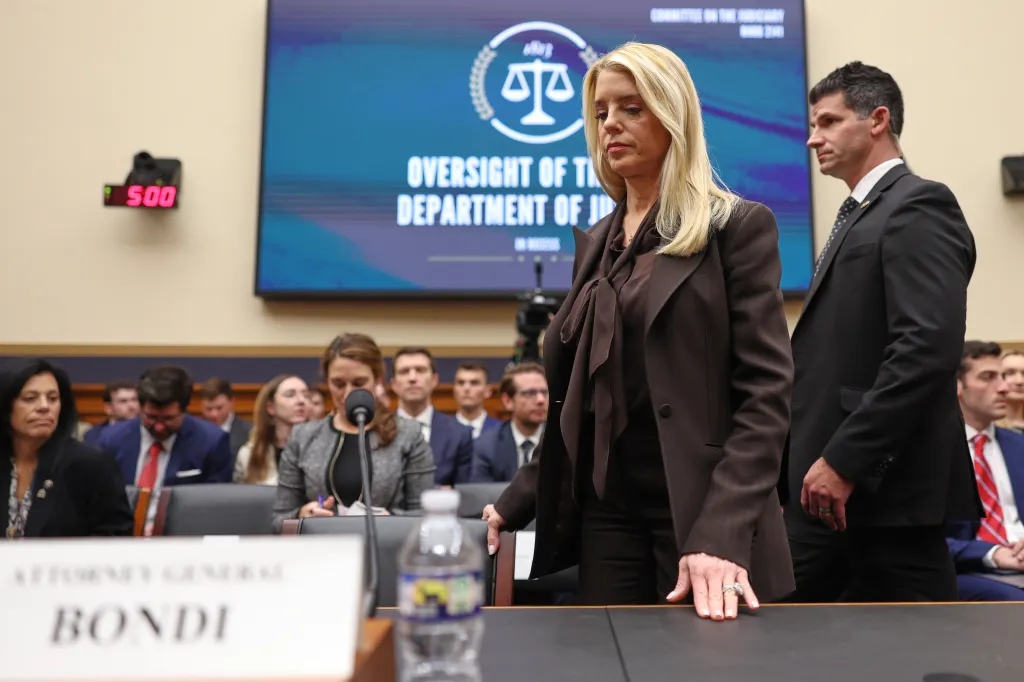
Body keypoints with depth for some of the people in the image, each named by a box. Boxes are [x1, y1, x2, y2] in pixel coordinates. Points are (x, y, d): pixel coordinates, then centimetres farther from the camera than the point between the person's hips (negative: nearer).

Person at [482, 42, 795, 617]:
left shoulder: (738, 226, -4)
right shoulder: (595, 243, 13)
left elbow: (765, 391, -11)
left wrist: (720, 533, -22)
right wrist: (516, 502, 6)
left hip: (703, 511, -5)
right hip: (607, 511, 5)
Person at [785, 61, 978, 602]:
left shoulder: (919, 206, -9)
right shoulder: (858, 214, 20)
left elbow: (930, 348, -22)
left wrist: (843, 461, -22)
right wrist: (816, 461, 11)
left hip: (886, 485, -9)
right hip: (829, 483, 9)